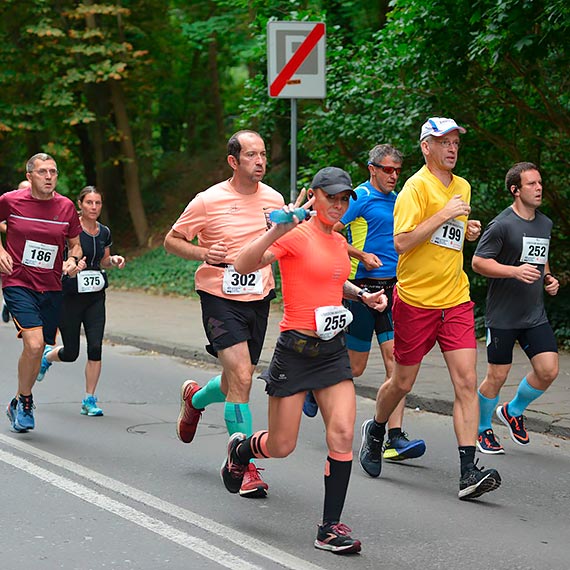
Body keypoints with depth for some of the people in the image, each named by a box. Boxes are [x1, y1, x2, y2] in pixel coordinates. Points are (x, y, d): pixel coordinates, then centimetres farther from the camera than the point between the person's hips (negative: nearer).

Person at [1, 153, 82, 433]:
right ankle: (25, 401, 2)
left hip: (51, 288, 4)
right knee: (34, 344, -20)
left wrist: (73, 260, -7)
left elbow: (75, 244, 14)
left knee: (37, 351, 10)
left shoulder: (66, 206, 2)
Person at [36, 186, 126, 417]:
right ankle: (47, 356, 40)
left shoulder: (104, 233, 6)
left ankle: (89, 400, 1)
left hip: (95, 296, 4)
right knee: (71, 353, 4)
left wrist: (114, 260, 0)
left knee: (95, 347, -9)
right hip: (70, 294, -4)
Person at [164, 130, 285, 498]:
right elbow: (172, 241, 1)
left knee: (238, 382, 14)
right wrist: (202, 253, -17)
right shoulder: (209, 201, -9)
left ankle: (196, 398, 48)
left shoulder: (274, 199, 5)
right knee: (241, 378, -17)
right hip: (220, 298, -5)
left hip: (258, 299, 5)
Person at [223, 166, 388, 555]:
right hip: (296, 349, -5)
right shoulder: (296, 236, -10)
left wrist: (362, 295, 16)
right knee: (281, 446, 3)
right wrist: (276, 231, -37)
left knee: (342, 434, -10)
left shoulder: (339, 242, 12)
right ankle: (240, 450, 39)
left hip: (333, 350, 6)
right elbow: (244, 265, -24)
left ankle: (331, 528, -2)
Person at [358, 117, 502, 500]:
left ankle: (469, 472, -12)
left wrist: (468, 230, 6)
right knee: (403, 382, 10)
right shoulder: (417, 186, -11)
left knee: (467, 382, -9)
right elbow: (402, 241, -20)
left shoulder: (463, 187, 12)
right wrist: (444, 214, -22)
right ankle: (376, 432, 40)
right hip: (416, 299, -5)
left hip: (456, 300, 5)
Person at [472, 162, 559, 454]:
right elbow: (478, 262, -13)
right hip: (502, 316, -6)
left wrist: (548, 278, 7)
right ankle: (482, 429, 22)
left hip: (535, 315, 6)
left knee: (548, 370, -3)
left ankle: (513, 411, 23)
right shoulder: (502, 225, -12)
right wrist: (516, 271, -23)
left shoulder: (545, 224, 11)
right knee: (497, 375, 1)